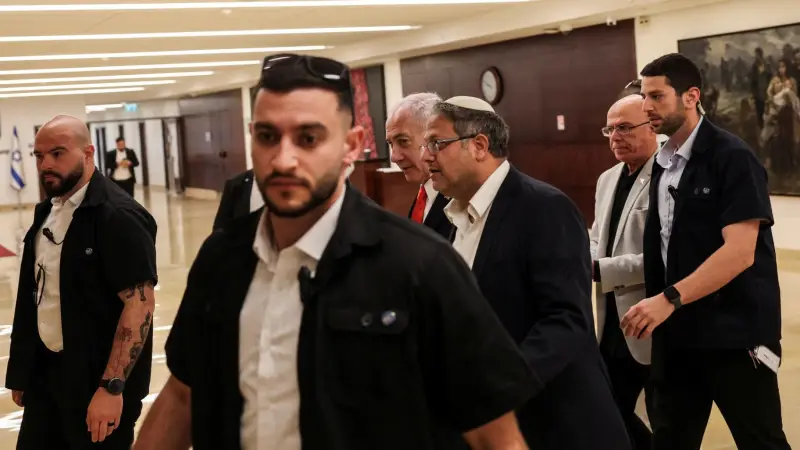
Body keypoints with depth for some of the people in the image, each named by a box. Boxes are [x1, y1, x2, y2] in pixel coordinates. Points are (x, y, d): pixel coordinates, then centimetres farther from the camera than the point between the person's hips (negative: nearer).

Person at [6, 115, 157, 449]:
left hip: (97, 381, -7)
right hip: (45, 373, 8)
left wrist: (112, 388, -25)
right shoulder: (47, 212, 9)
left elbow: (140, 302, -22)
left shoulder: (119, 216, -17)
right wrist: (21, 374, 16)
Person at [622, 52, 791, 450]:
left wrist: (670, 298, -28)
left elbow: (740, 252, -21)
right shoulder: (662, 163, 11)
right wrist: (657, 306, 5)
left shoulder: (732, 157, -12)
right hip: (677, 333, 7)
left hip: (733, 333, -7)